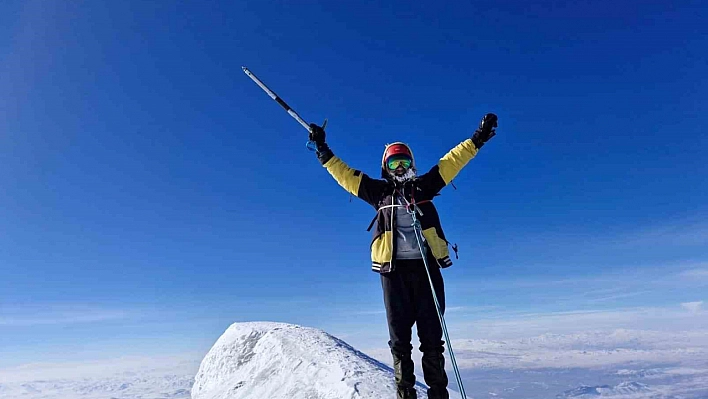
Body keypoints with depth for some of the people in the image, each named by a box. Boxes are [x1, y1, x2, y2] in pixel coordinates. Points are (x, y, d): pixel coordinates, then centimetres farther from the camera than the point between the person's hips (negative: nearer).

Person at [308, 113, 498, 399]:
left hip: (427, 267, 1)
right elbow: (345, 174, 14)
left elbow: (451, 162, 12)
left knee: (432, 338, 4)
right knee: (399, 339, 4)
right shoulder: (379, 191, 13)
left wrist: (476, 140, 7)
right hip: (394, 270, 0)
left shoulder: (423, 186, 14)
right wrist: (324, 153, 12)